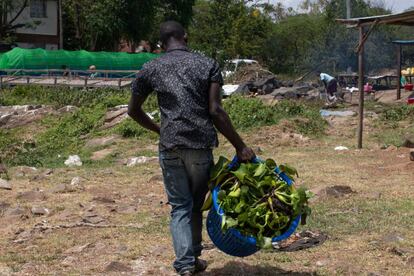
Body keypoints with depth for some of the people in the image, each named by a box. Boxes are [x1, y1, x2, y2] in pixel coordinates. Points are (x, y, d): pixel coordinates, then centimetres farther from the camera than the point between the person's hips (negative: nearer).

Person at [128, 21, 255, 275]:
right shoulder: (208, 65, 3)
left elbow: (133, 110, 16)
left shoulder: (150, 69, 7)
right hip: (202, 145, 0)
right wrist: (240, 146, -3)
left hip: (170, 147, 0)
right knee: (197, 204, 16)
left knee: (180, 207, 7)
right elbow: (215, 111, -6)